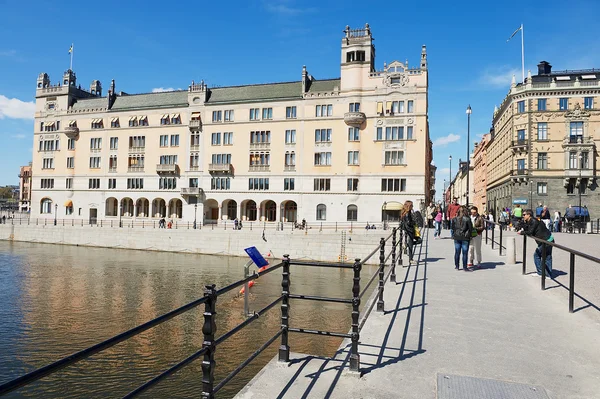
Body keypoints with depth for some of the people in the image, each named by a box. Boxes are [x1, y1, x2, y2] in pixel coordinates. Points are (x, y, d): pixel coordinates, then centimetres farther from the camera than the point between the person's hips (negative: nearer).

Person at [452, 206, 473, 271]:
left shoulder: (454, 219, -1)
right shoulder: (467, 219, -12)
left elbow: (452, 228, 5)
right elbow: (471, 228, -7)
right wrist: (469, 235, 8)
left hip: (457, 237, 4)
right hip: (465, 237, -4)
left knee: (457, 252, 12)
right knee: (465, 253, 3)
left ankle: (457, 266, 20)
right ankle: (464, 267, 7)